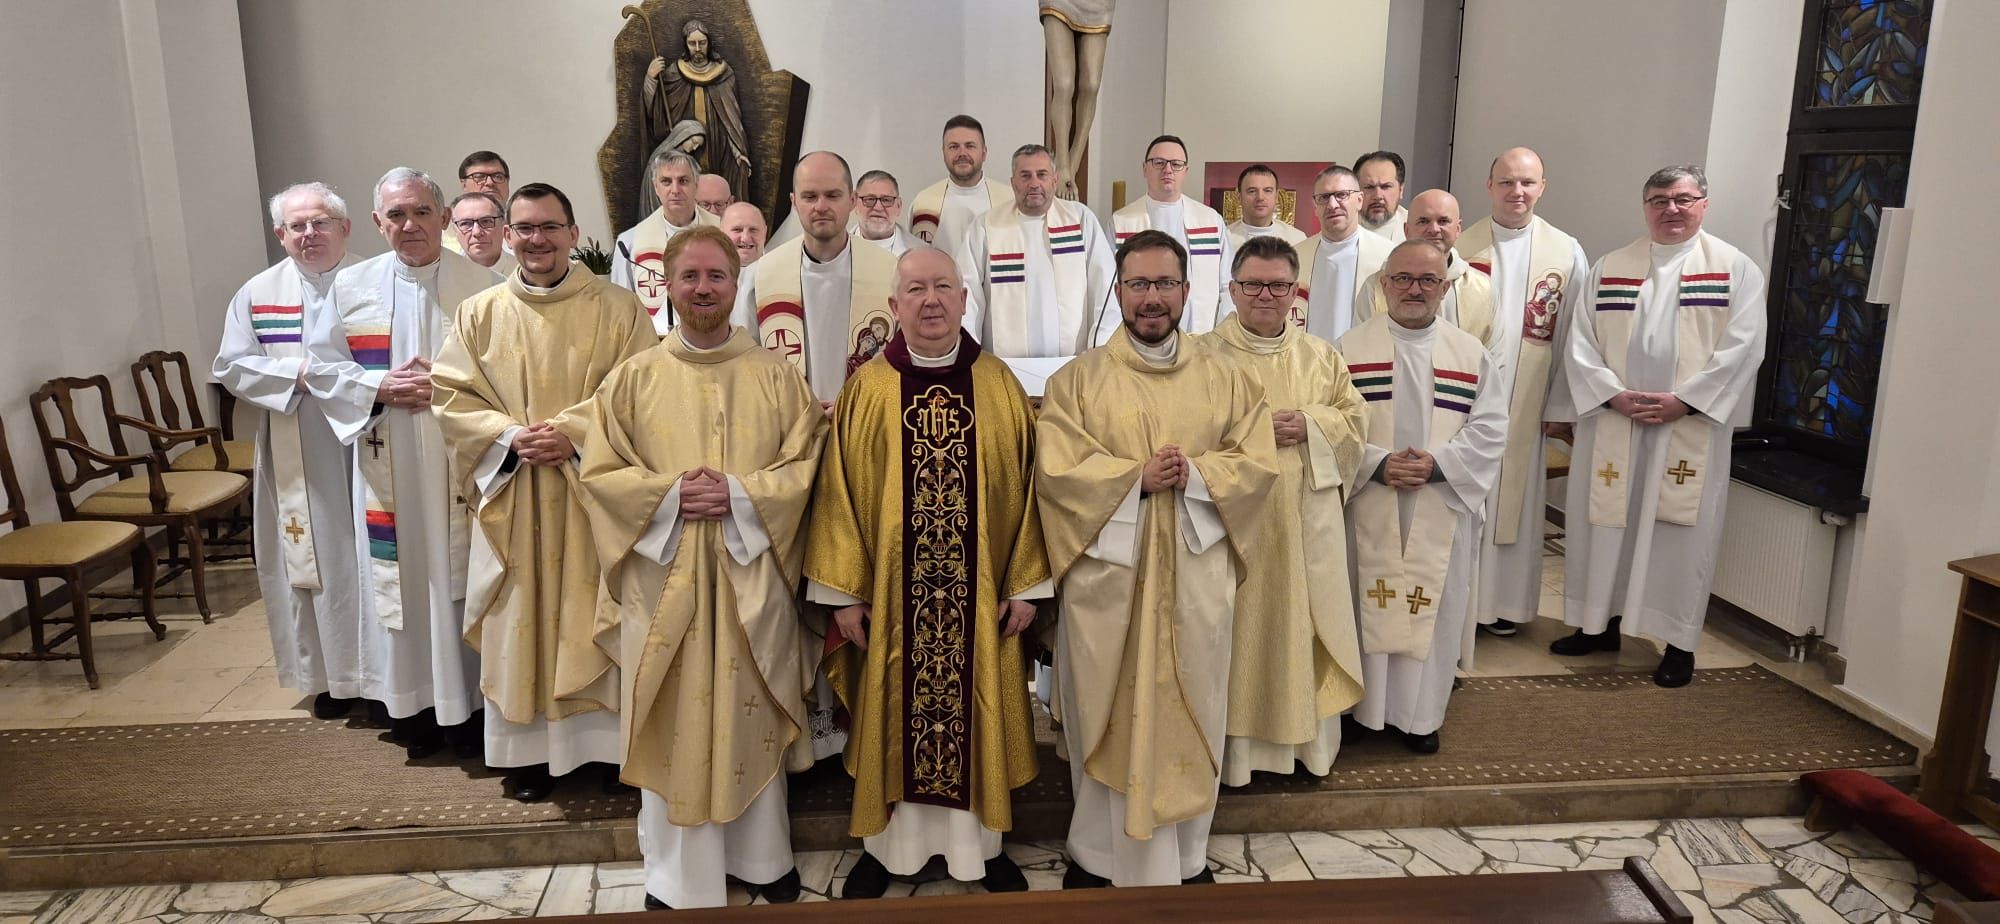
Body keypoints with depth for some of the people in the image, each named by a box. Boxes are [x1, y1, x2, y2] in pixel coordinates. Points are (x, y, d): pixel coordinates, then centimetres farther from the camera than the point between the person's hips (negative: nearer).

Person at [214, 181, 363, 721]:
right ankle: (332, 675, 20)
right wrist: (299, 372, -12)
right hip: (297, 459, 2)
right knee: (313, 560, 8)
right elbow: (231, 367, 2)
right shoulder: (258, 294, 5)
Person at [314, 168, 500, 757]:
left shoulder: (479, 283, -1)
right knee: (401, 577, 8)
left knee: (460, 575, 4)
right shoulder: (351, 286, 6)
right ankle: (413, 703, 22)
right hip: (387, 464, 2)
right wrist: (381, 387, -10)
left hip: (460, 459, -2)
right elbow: (326, 366, 7)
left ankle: (468, 700, 18)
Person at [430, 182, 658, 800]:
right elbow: (450, 396, 4)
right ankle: (531, 750, 19)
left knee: (597, 615, 3)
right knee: (522, 619, 7)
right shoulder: (479, 315, 8)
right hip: (512, 494, 2)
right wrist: (511, 436, -12)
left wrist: (574, 432, -17)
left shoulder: (617, 309, 1)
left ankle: (611, 740, 16)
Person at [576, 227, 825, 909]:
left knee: (753, 717, 10)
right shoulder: (633, 379, 4)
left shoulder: (774, 376, 4)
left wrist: (741, 495, -15)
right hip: (663, 576, 0)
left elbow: (806, 462, 0)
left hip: (751, 576, 0)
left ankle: (762, 856, 28)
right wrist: (669, 494, -14)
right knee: (674, 723, 7)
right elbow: (597, 472, 1)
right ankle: (677, 875, 22)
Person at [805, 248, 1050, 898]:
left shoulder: (1000, 385, 1)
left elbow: (1024, 488, 1)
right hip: (890, 594, -1)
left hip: (981, 595, 1)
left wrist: (1024, 583, -2)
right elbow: (840, 495, -3)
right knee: (894, 715, 11)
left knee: (977, 712, 11)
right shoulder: (866, 389, -2)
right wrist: (844, 591, -6)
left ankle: (980, 841, 29)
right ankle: (887, 843, 28)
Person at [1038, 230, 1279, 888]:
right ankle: (1099, 851, 22)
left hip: (1196, 571, 2)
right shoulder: (1077, 379, 2)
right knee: (1107, 711, 6)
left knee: (1189, 709, 10)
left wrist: (1194, 475, -15)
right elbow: (1055, 468, -8)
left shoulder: (1225, 378, 8)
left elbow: (1258, 462, 1)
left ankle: (1186, 854, 26)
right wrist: (1137, 477, -17)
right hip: (1106, 569, -2)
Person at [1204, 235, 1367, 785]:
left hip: (1308, 518, 4)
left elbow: (1352, 417, 10)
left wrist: (1310, 425, -9)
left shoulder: (1321, 356, 11)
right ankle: (1237, 744, 13)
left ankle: (1308, 736, 25)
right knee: (1241, 627, 1)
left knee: (1306, 623, 10)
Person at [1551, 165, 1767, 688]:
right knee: (1603, 522, 8)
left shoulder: (1736, 270, 3)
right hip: (1611, 422, 3)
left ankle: (1679, 642, 12)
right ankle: (1599, 622, 23)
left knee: (1681, 531, 1)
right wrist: (1614, 394, -11)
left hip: (1690, 427, -2)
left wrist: (1683, 399, -15)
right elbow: (1581, 342, 3)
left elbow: (1742, 347, -6)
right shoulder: (1609, 269, 9)